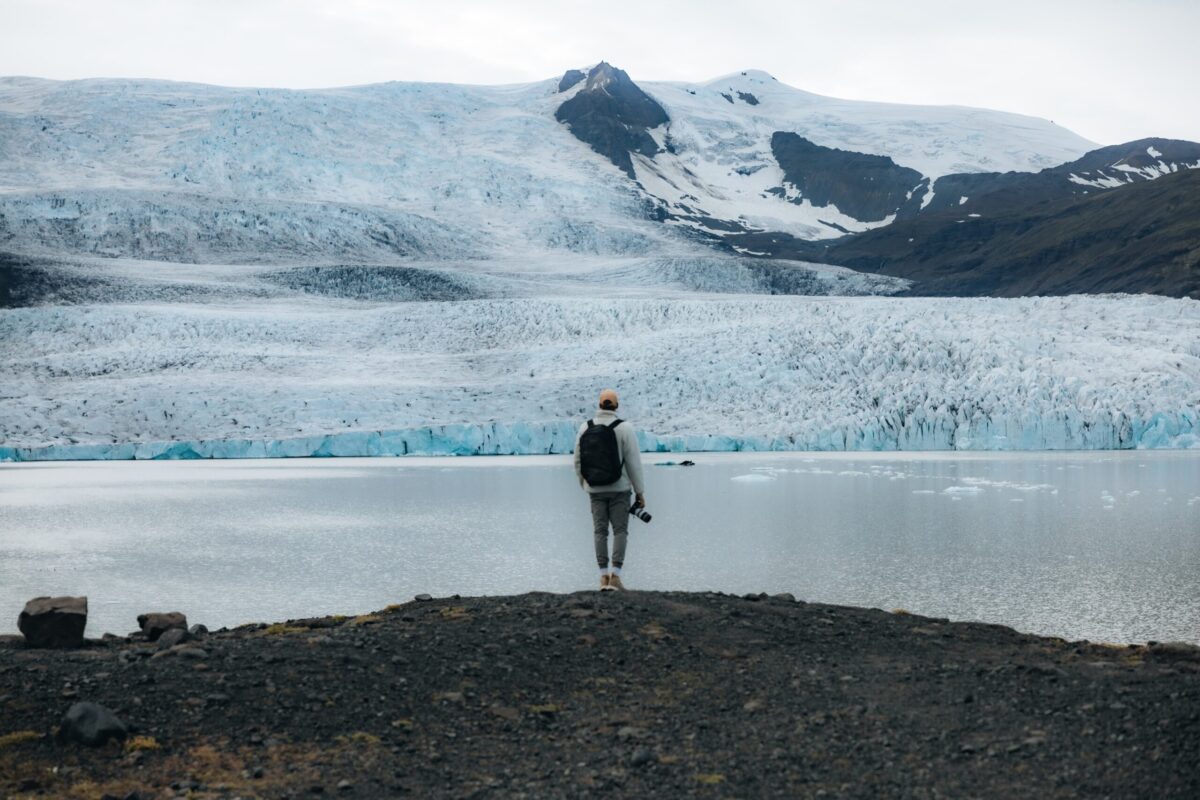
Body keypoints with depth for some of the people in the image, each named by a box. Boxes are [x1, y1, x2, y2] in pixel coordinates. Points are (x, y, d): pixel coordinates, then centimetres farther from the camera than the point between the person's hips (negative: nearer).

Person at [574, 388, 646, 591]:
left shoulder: (585, 428, 2)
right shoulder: (624, 428, -10)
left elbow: (578, 461, 7)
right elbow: (633, 462, -9)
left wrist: (585, 485, 20)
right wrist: (639, 491, -2)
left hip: (595, 489, 3)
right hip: (619, 489, -3)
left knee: (600, 531, 8)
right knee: (620, 530, 2)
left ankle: (603, 576, 5)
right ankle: (615, 574, -6)